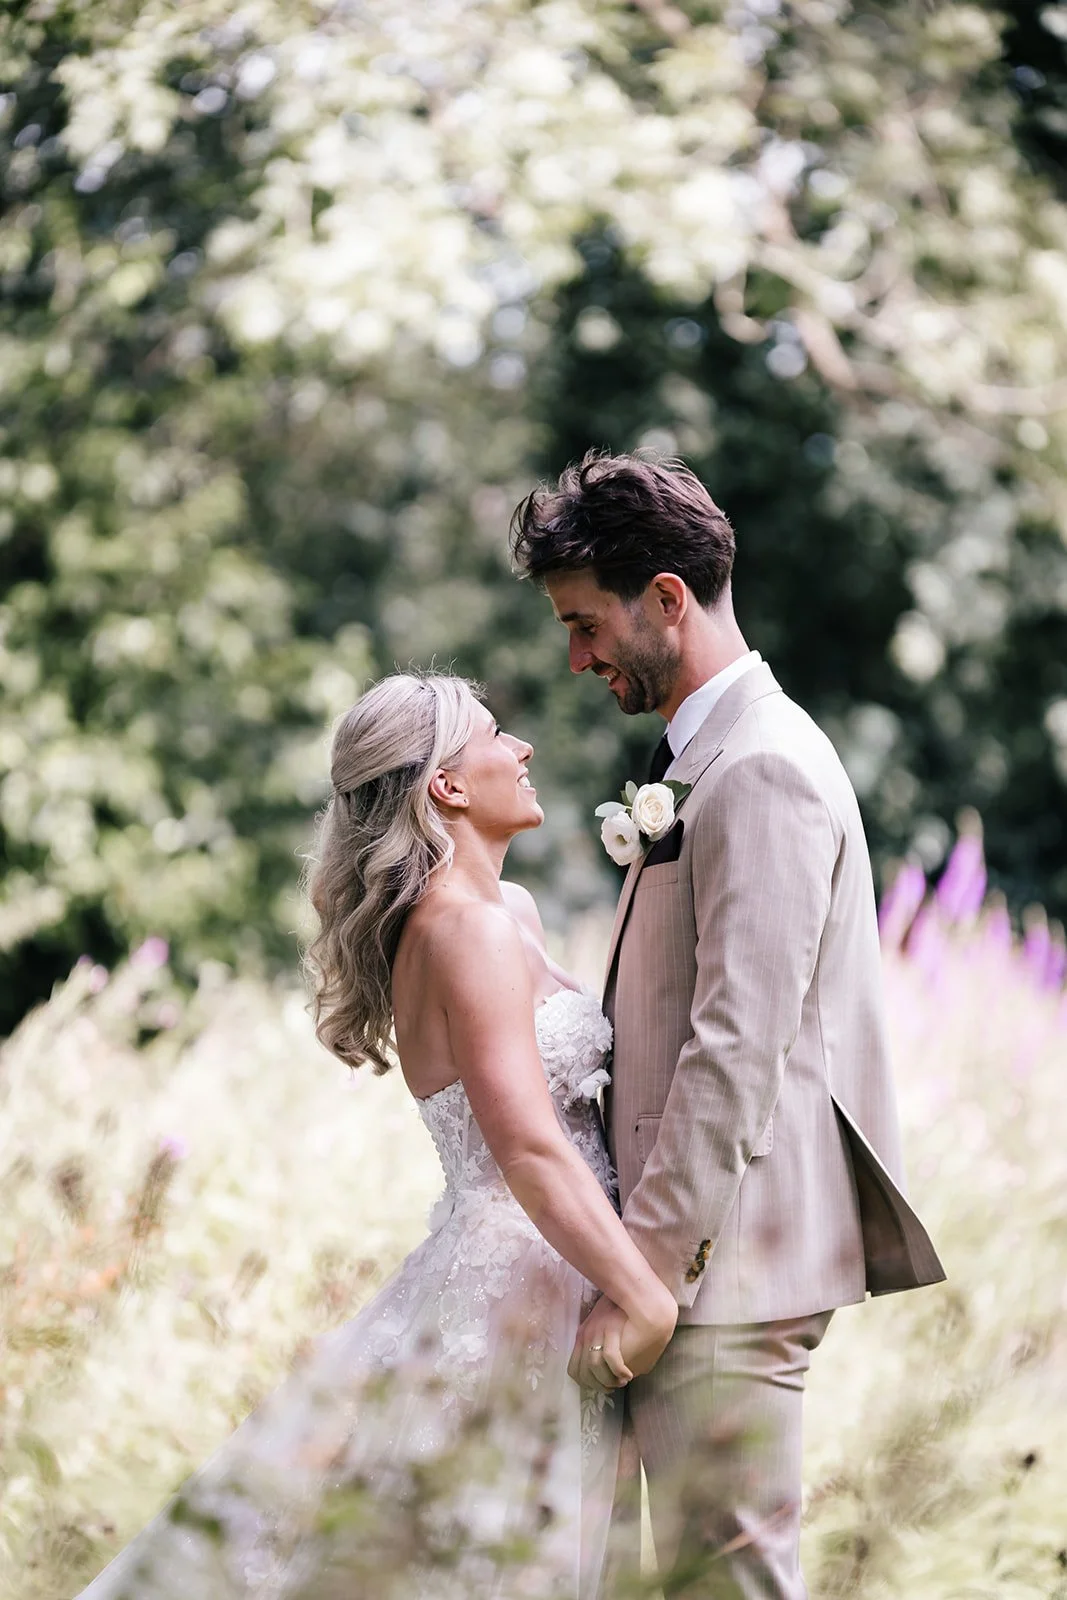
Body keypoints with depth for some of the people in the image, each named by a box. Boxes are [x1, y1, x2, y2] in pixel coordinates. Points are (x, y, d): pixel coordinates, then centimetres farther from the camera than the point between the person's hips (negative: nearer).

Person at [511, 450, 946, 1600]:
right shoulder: (704, 762, 19)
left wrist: (640, 1271, -20)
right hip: (701, 1252, 10)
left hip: (729, 1259, -10)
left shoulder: (763, 770, -14)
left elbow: (738, 1047, -20)